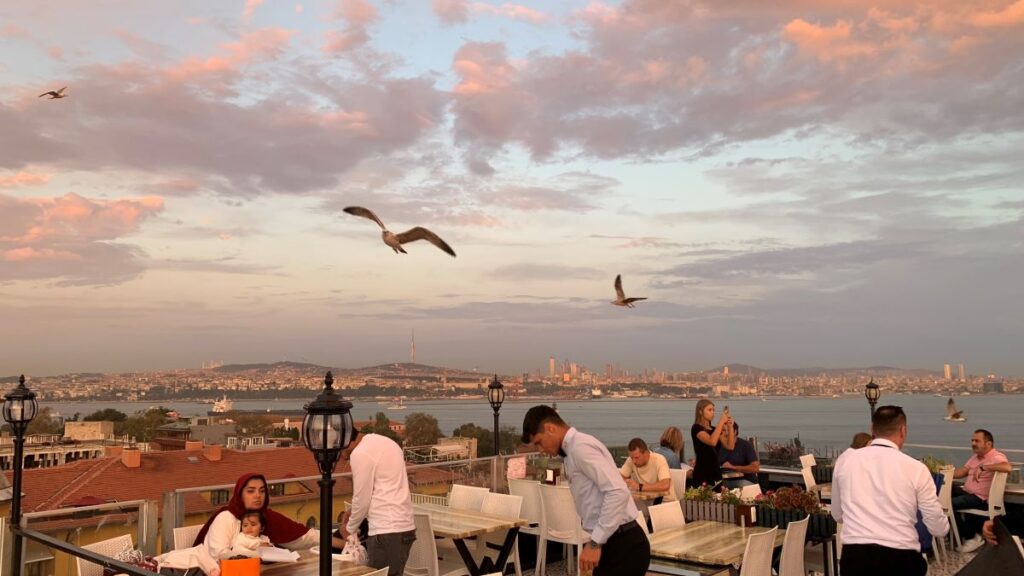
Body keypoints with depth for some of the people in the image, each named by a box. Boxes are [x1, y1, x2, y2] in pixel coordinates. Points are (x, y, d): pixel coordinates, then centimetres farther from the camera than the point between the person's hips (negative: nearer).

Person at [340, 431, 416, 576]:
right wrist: (355, 513, 21)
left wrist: (349, 528, 9)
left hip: (387, 531, -9)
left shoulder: (360, 454, -12)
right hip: (404, 526, 9)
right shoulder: (384, 442, 16)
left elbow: (362, 500, -8)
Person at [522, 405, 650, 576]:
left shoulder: (580, 447, -14)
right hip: (618, 544, 9)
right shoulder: (574, 451, 16)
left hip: (623, 546, -9)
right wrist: (595, 542, 17)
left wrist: (595, 543, -21)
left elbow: (618, 492, -24)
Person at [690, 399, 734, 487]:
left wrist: (730, 427, -3)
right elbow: (712, 442, -24)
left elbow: (730, 446, 6)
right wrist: (721, 421, -19)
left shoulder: (714, 429, 15)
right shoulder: (696, 428, -7)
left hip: (716, 472, 7)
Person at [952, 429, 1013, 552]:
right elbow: (962, 472, 16)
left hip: (981, 499, -10)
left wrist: (983, 467, -35)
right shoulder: (975, 457, 18)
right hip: (967, 492, 10)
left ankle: (971, 537, -4)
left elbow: (1007, 467, -35)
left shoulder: (997, 457, -13)